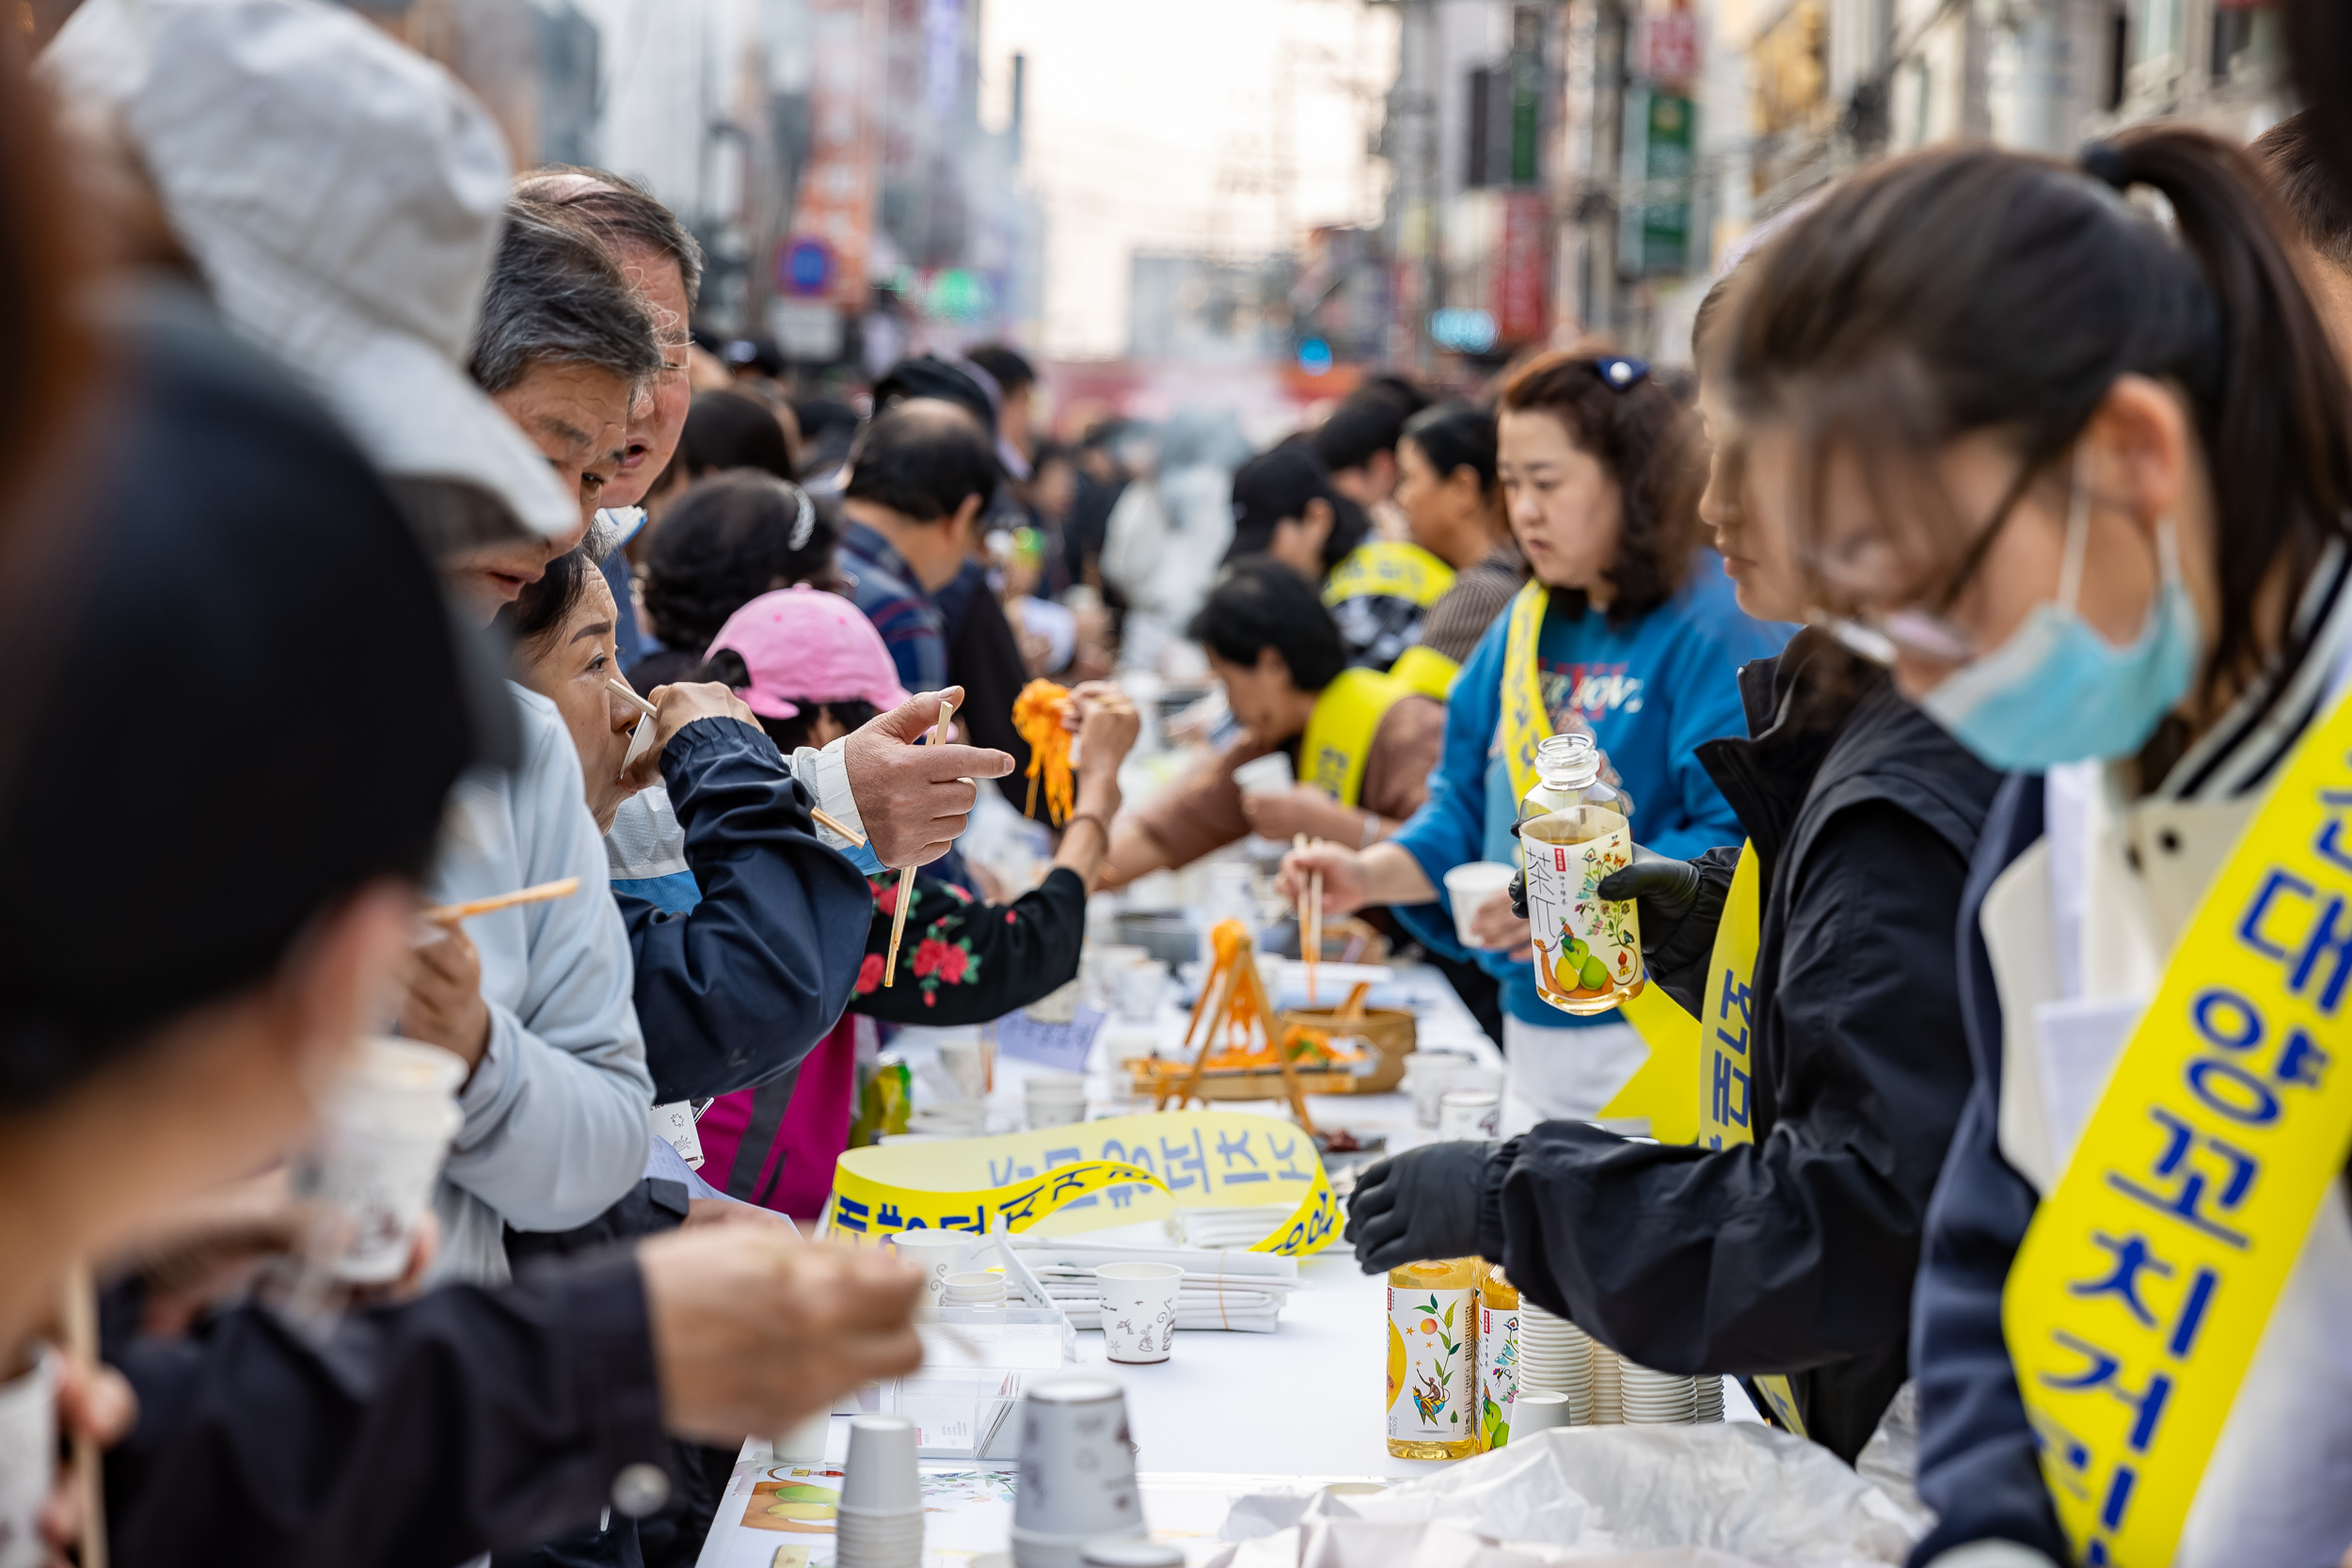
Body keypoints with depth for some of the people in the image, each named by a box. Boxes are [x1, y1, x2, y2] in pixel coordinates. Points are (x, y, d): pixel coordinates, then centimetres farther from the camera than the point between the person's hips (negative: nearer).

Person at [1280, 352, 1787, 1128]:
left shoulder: (1715, 628, -12)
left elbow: (1741, 842, -20)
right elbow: (1466, 809, 18)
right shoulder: (1526, 627, 14)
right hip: (1536, 1030, 8)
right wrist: (1369, 875, 1)